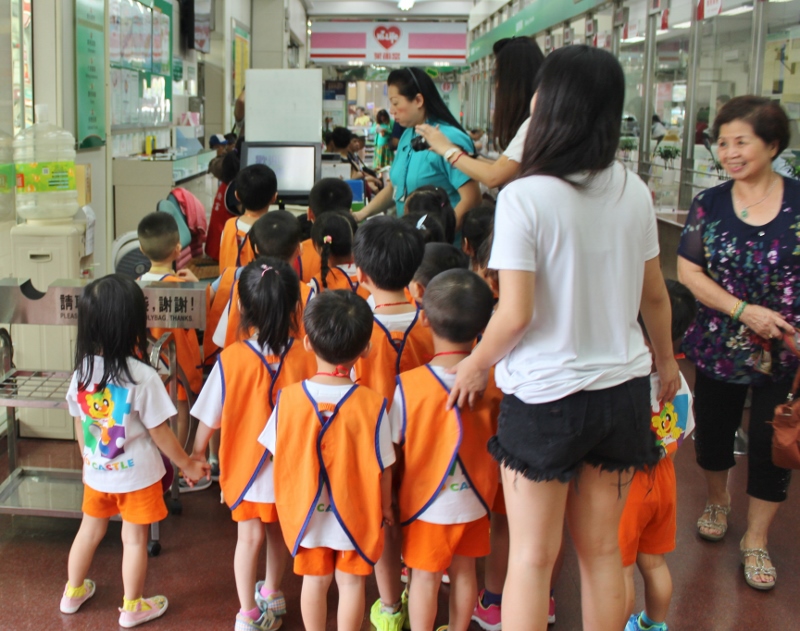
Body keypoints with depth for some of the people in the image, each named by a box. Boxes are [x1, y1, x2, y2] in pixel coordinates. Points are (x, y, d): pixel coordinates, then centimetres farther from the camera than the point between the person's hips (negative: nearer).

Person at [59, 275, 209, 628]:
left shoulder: (82, 371, -10)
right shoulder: (142, 377, -26)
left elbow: (79, 425, 3)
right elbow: (159, 433, -17)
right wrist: (187, 465, -2)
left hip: (96, 472, 5)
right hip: (136, 476, -5)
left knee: (90, 530, 24)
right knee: (134, 539, 12)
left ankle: (73, 592, 42)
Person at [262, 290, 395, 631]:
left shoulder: (289, 398, -14)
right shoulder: (372, 404, -19)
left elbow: (277, 453, -4)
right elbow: (383, 466, -11)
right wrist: (385, 506, 6)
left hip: (305, 512, 2)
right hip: (357, 513, -2)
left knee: (314, 579, 17)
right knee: (351, 581, 13)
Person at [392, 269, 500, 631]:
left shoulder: (408, 385, -21)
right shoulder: (494, 380, -14)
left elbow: (392, 446, -11)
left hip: (426, 501, -3)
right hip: (475, 499, 3)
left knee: (425, 576, 13)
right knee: (464, 571, 20)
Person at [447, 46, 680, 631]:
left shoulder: (524, 198, -17)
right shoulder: (634, 191, -1)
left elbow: (516, 314, -18)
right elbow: (655, 295, 8)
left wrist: (476, 364, 0)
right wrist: (667, 361, 24)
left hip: (545, 394, -5)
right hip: (622, 388, 5)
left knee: (532, 555, 9)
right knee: (603, 550, 17)